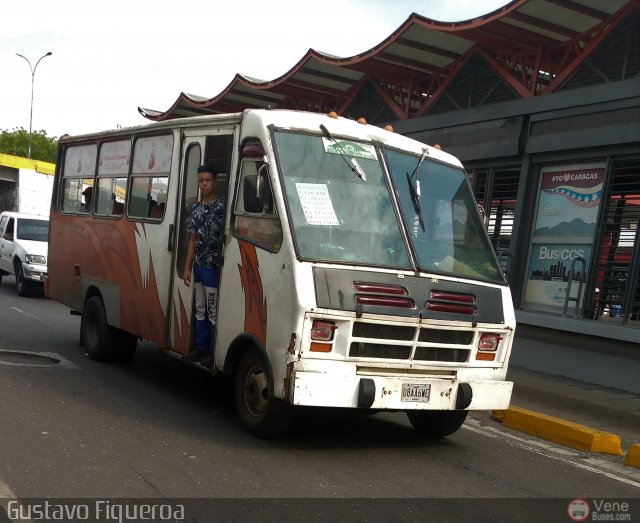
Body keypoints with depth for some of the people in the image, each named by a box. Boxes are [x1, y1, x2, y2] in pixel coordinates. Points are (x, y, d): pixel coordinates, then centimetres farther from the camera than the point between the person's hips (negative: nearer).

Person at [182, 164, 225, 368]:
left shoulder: (222, 206, -10)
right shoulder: (195, 208, 10)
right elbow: (193, 239, 14)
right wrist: (187, 267, 11)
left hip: (214, 267, -7)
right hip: (198, 266, 7)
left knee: (213, 312, -1)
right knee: (200, 309, 15)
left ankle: (215, 352, 9)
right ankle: (201, 347, 25)